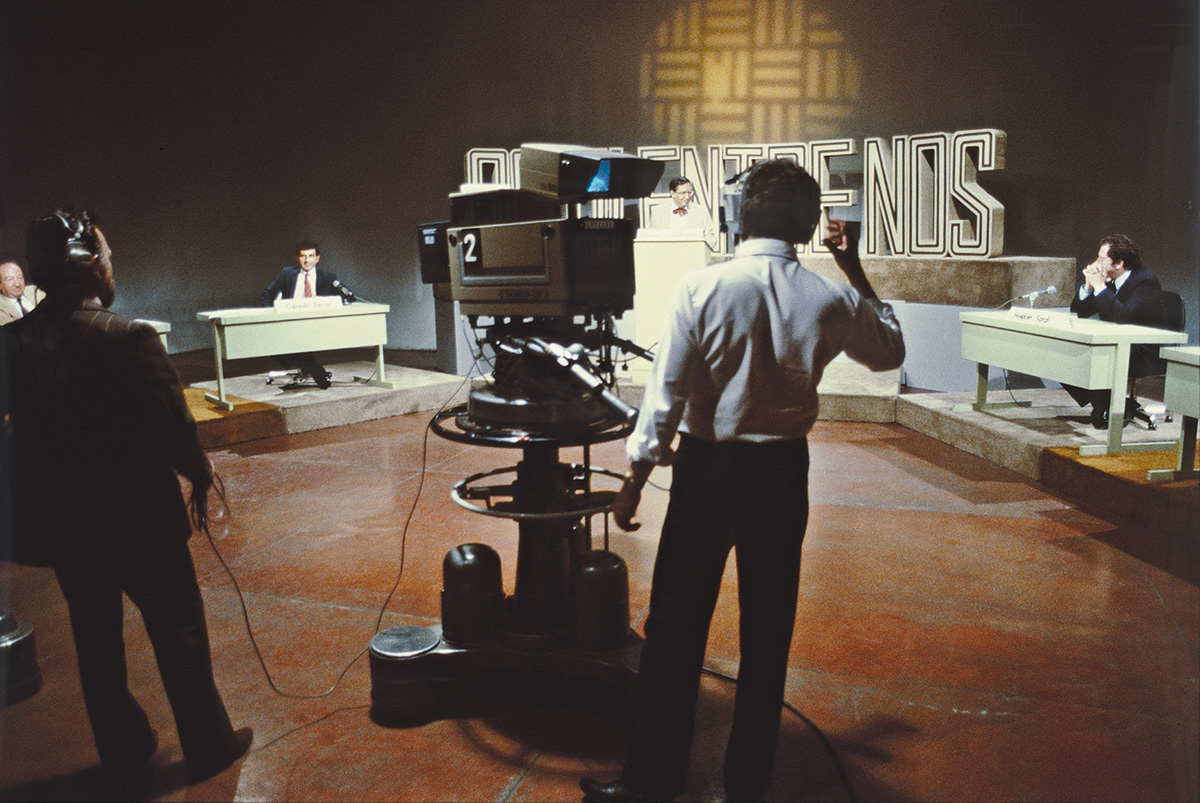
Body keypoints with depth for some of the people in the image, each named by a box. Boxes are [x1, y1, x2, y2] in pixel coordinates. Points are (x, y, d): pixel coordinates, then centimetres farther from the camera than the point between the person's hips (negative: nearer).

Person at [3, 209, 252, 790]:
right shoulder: (130, 340, -22)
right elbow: (173, 426, -17)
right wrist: (200, 478, 0)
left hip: (60, 523, 5)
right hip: (140, 522, -4)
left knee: (97, 642, 19)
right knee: (178, 635, 13)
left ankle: (125, 756, 35)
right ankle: (208, 747, 27)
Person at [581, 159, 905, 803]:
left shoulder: (701, 288, -12)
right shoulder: (830, 300, -4)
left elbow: (667, 391, -13)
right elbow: (889, 351, 16)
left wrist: (636, 477, -5)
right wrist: (855, 273, 19)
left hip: (708, 468, -2)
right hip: (784, 472, 3)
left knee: (675, 628, 8)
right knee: (767, 631, 15)